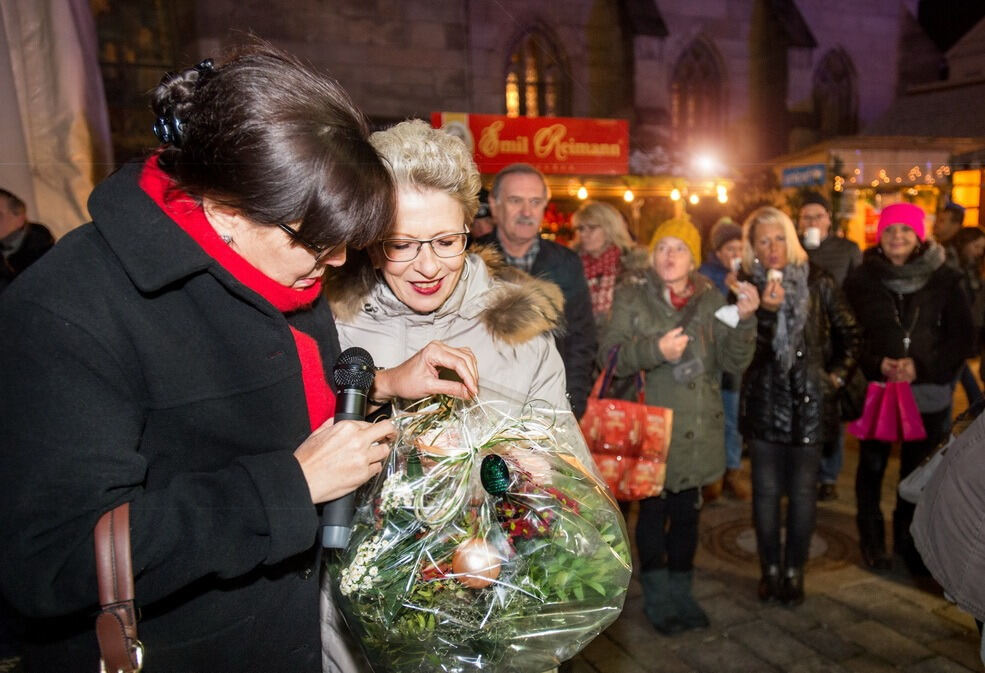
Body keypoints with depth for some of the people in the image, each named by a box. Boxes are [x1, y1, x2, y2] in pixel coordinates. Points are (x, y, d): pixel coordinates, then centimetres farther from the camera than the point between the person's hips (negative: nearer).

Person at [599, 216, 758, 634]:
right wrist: (654, 349, -27)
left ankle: (680, 591, 34)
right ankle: (656, 596, 27)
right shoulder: (632, 295, -5)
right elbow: (609, 355, -12)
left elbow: (734, 362, -1)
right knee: (654, 510, 7)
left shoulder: (710, 299, 4)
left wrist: (745, 320, -16)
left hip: (698, 430, 3)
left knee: (687, 512, 15)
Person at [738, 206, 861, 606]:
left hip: (809, 401, 0)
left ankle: (794, 570, 23)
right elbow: (745, 350, -10)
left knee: (802, 490, 8)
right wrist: (767, 310, -22)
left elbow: (849, 332, 11)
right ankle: (770, 569, 23)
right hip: (763, 403, 0)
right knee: (766, 490, 7)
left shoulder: (818, 282, 0)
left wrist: (838, 374, 3)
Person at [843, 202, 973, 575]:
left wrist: (921, 366, -15)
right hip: (875, 388, -1)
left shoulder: (944, 279, -1)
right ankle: (872, 539, 29)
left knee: (917, 470, 13)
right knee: (872, 467, 11)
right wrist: (877, 364, -18)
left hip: (928, 392, 1)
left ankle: (908, 539, 33)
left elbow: (961, 338, -1)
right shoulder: (862, 279, -3)